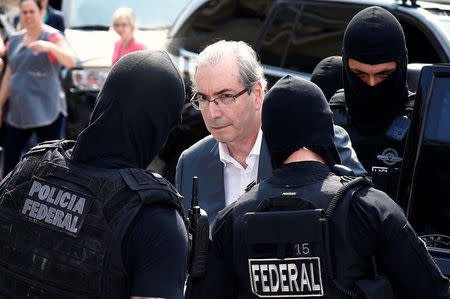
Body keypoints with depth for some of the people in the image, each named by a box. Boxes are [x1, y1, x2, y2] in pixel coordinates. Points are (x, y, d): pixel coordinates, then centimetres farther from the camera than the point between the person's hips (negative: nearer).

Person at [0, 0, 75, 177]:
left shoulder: (52, 37, -4)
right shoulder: (15, 40, 15)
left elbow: (70, 62, -22)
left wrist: (50, 47, -39)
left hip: (47, 111, -6)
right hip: (17, 112, 6)